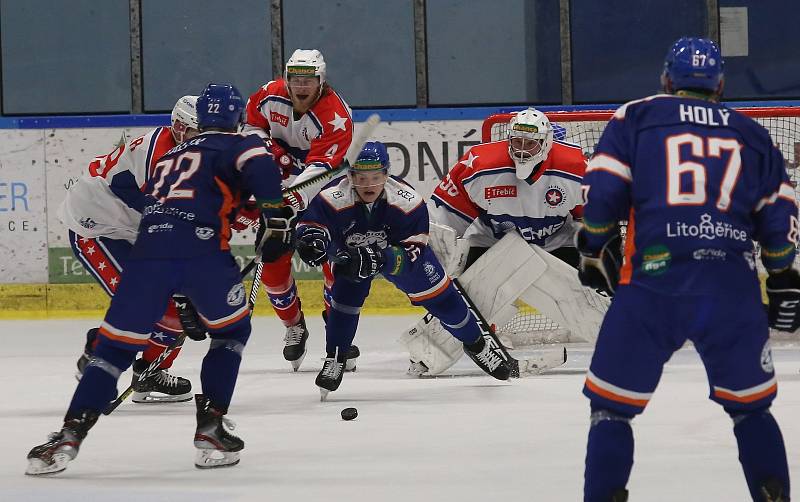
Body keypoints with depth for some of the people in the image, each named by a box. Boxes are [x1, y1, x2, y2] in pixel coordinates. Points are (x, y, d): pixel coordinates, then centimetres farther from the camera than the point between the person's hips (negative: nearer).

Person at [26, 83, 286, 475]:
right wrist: (273, 212, 5)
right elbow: (262, 170, -8)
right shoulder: (238, 144, 16)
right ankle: (210, 430, 8)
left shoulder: (170, 155, 34)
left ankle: (70, 435, -8)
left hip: (147, 251, 4)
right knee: (231, 330, 19)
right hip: (202, 248, -4)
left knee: (116, 344, 7)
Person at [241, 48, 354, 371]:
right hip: (282, 180, 4)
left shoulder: (335, 115, -27)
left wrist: (295, 196, -50)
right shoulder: (271, 96, -12)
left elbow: (320, 166, -36)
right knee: (273, 258, -1)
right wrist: (268, 147, -10)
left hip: (325, 187, -4)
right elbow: (251, 123, 10)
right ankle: (294, 326, 19)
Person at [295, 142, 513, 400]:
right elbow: (308, 224, -29)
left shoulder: (408, 201, -35)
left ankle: (477, 344, 23)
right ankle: (335, 360, -8)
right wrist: (313, 239, -54)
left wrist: (381, 260, -53)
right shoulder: (333, 199, -36)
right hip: (352, 253, 0)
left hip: (399, 249, 0)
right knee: (345, 295, -23)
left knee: (439, 295, 1)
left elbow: (412, 253, -35)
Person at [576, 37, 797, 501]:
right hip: (732, 288, 2)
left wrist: (594, 252, 17)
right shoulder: (752, 135, 19)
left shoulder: (636, 118, 12)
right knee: (751, 406, 17)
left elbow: (602, 192, 4)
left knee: (613, 404, 7)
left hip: (654, 281, -2)